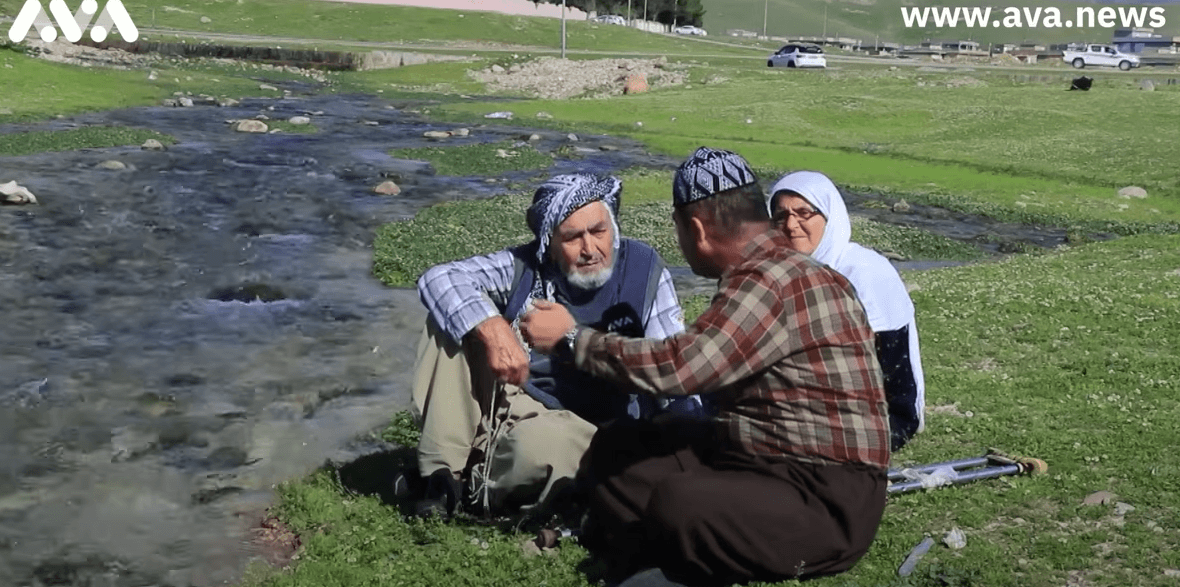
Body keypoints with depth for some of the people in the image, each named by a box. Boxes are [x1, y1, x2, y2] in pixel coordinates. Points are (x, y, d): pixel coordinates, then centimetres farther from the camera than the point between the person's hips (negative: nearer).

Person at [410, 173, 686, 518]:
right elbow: (438, 279, -13)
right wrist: (493, 329, -31)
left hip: (576, 426, -3)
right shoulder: (526, 267, -1)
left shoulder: (644, 272, -3)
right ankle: (442, 472, -16)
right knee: (455, 316, -16)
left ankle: (477, 484, -7)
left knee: (538, 442, -41)